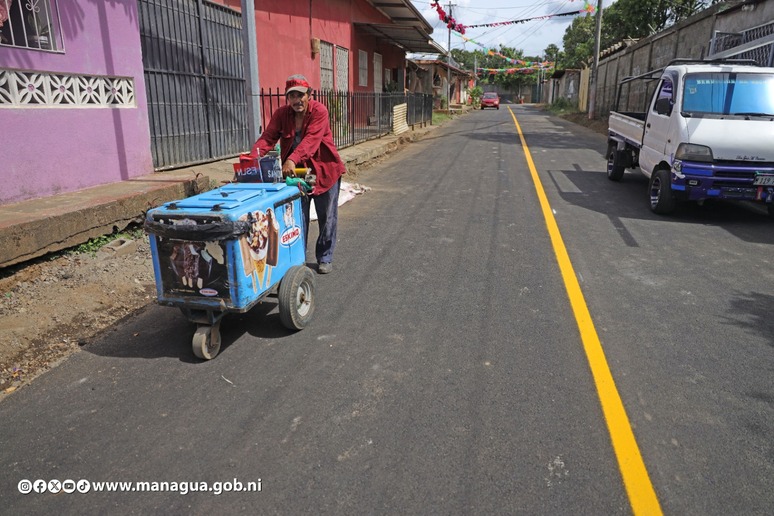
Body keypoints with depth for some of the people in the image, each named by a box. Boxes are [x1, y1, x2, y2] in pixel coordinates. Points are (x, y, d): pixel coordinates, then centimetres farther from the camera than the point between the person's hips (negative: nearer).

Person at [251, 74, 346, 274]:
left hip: (324, 170, -3)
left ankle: (325, 258, 23)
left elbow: (312, 139, -29)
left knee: (327, 217, 7)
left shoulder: (319, 110, -15)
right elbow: (268, 137, -11)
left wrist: (292, 159, -44)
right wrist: (254, 156, -32)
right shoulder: (281, 114, -1)